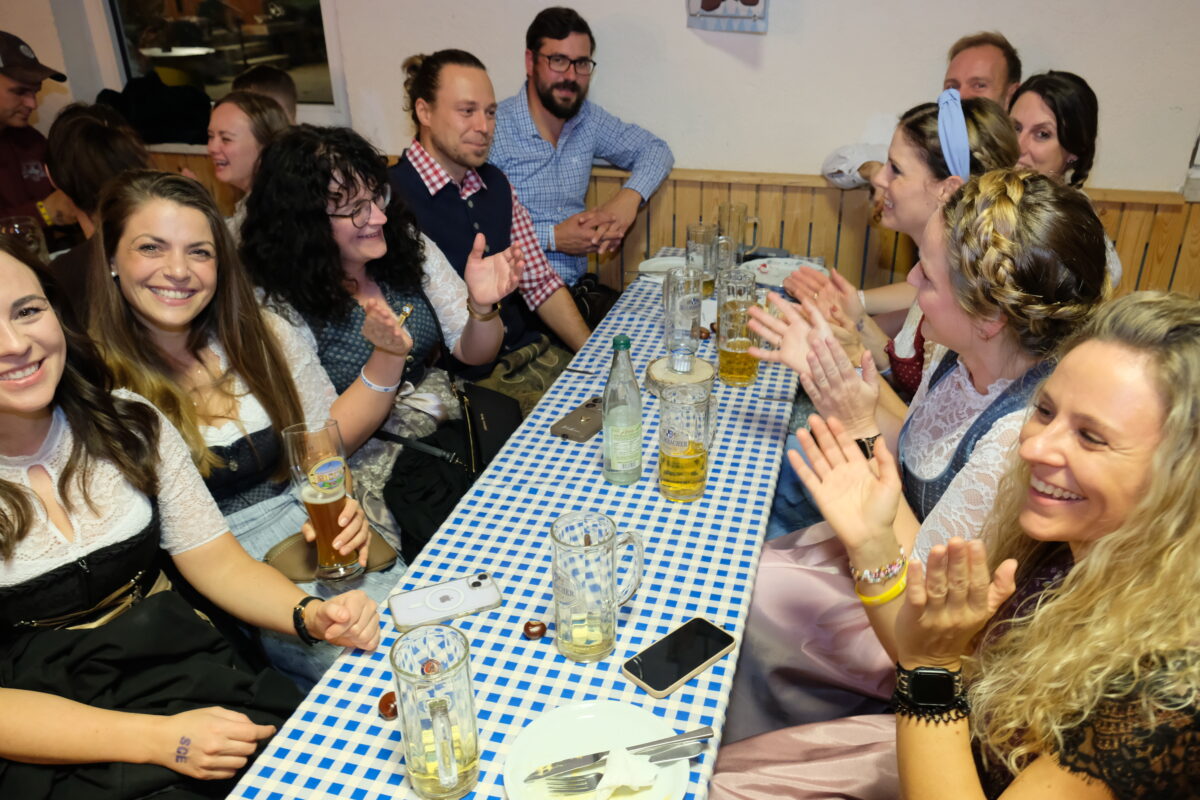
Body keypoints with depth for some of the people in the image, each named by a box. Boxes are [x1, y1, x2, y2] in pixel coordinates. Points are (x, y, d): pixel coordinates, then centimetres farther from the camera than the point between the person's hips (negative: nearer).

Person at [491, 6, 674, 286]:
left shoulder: (588, 118, 9)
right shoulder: (492, 129, -11)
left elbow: (655, 149, 17)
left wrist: (630, 196, -3)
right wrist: (552, 238, -17)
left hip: (577, 285, 7)